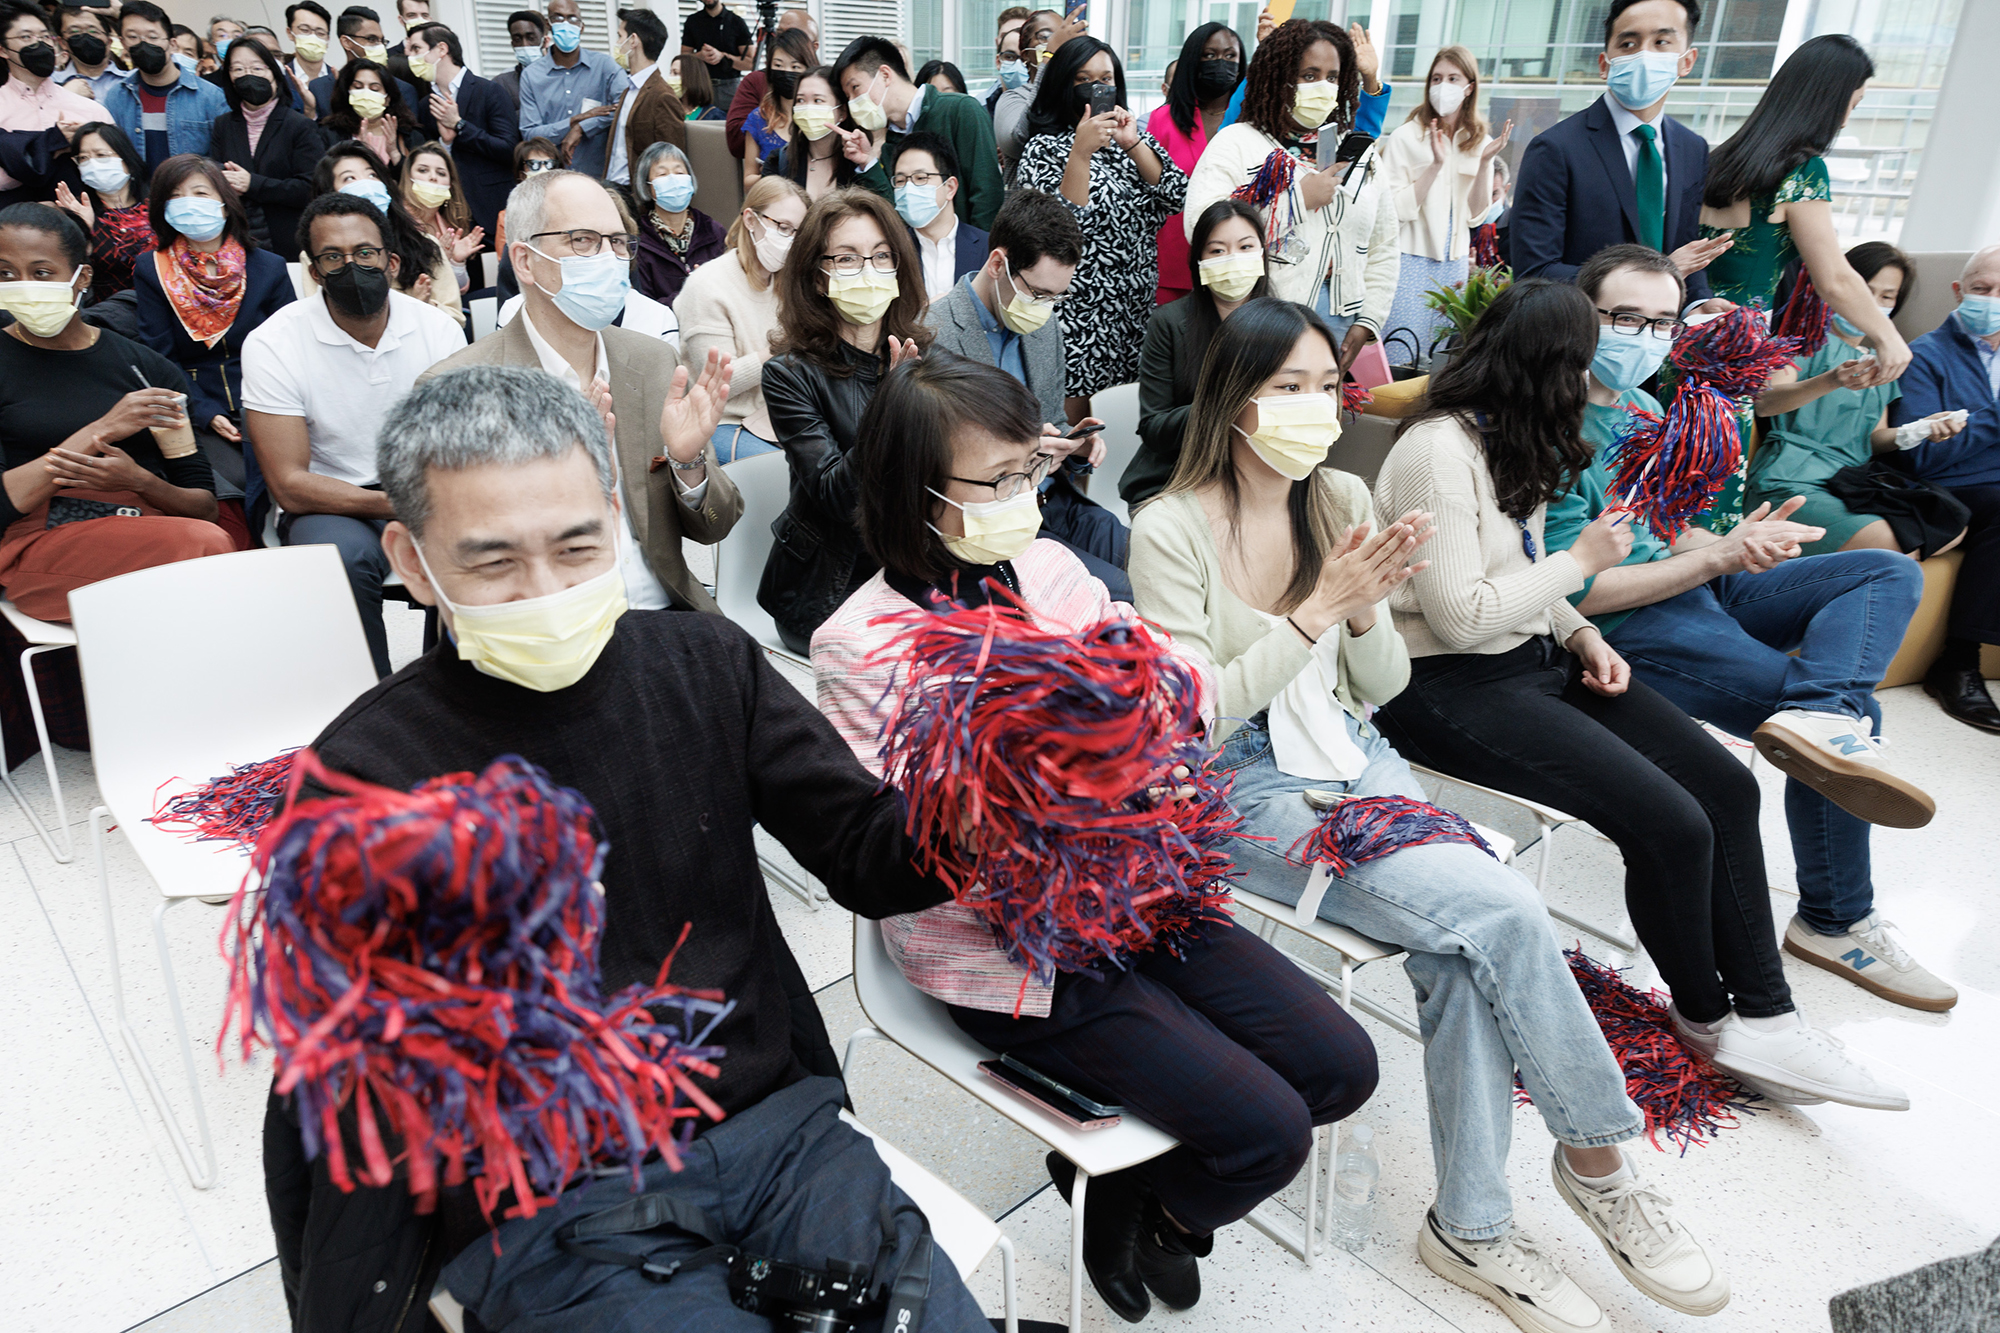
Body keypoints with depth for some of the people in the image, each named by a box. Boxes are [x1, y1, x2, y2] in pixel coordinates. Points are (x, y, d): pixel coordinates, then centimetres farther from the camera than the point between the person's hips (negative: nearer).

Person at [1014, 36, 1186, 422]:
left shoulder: (1135, 136, 15)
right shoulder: (1045, 147, -1)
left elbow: (1176, 196, 1)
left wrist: (1133, 144, -8)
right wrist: (1081, 151, -21)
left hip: (1135, 303, 5)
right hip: (1080, 307, -5)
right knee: (1077, 423, -4)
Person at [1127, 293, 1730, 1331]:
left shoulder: (1343, 500, 6)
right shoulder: (1172, 529, -11)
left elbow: (1380, 687, 10)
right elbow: (1190, 724, -16)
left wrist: (1367, 614, -12)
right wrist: (1319, 609, -21)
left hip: (1354, 759, 5)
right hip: (1241, 791, -5)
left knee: (1463, 952, -22)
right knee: (1503, 911, -21)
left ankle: (1472, 1227, -3)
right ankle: (1601, 1156, 2)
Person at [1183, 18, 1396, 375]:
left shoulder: (1357, 151, 14)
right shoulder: (1236, 143, -2)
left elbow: (1383, 249, 15)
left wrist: (1367, 322, 3)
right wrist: (1298, 198, -14)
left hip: (1341, 326, 5)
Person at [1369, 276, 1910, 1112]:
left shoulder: (1509, 440, 13)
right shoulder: (1439, 452, -19)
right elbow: (1461, 618, -23)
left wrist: (1579, 632, 3)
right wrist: (1581, 560, -11)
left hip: (1532, 655, 10)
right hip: (1448, 690, -10)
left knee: (1727, 786, -3)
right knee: (1672, 825, -18)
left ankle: (1762, 1015, 5)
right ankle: (1704, 1015, 10)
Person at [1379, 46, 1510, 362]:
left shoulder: (1479, 142, 7)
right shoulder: (1407, 137, -4)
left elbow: (1475, 215, 4)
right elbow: (1397, 209, -12)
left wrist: (1485, 163, -8)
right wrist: (1436, 165, -20)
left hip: (1455, 262, 4)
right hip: (1411, 258, -4)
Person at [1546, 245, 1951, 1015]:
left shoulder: (1644, 408, 16)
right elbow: (1575, 591, -20)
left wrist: (1741, 542, -4)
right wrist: (1721, 555, -18)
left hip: (1692, 587, 10)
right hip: (1630, 625, -10)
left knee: (1890, 572, -3)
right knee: (1851, 714, -15)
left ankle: (1818, 718, -28)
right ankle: (1834, 921, -3)